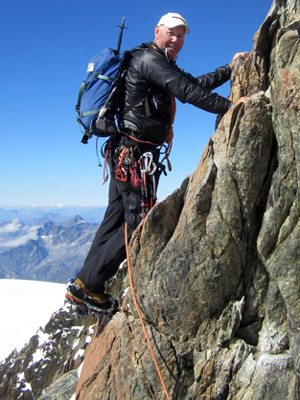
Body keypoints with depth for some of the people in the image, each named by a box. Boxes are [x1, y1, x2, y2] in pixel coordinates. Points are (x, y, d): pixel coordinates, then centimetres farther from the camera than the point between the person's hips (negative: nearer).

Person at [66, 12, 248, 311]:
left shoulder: (163, 65, 23)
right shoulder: (149, 59, -9)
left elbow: (196, 83, 24)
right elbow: (188, 92, -20)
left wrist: (229, 69, 19)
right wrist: (228, 107, -18)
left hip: (124, 152, 11)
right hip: (135, 153, -11)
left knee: (115, 219, 12)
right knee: (137, 223, -7)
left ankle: (83, 284, 19)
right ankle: (86, 285, 2)